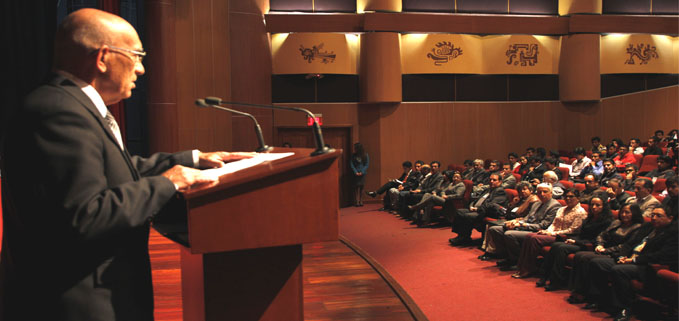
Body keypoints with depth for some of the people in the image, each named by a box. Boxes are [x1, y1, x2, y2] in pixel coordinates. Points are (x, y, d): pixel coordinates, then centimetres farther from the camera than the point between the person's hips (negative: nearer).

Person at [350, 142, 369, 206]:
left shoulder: (365, 155, 1)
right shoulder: (353, 155, 2)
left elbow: (367, 164, -1)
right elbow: (351, 164, 0)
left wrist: (362, 172, -10)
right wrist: (356, 172, -10)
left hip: (363, 173, 0)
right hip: (356, 174, 0)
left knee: (361, 187, 1)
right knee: (356, 187, -6)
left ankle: (361, 201, 7)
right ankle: (356, 202, -6)